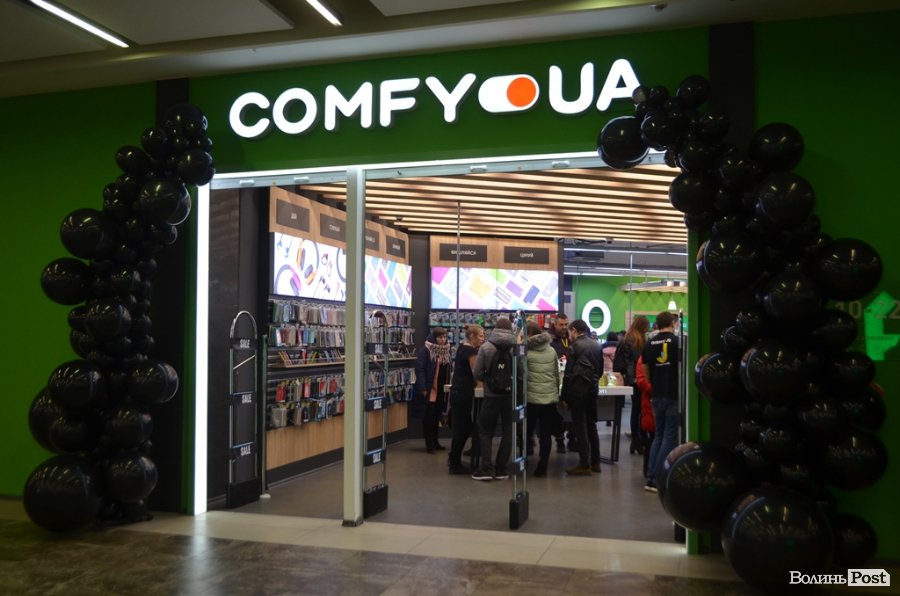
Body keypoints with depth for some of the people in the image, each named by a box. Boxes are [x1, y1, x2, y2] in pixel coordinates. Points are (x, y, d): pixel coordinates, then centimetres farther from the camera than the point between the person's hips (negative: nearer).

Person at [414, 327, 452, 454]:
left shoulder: (446, 350, 10)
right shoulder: (426, 350, -11)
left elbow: (448, 370, 14)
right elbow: (419, 369, -15)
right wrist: (423, 388, -19)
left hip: (441, 389, 6)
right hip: (429, 389, -6)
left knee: (437, 415, 12)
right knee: (428, 416, 0)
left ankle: (435, 441, 22)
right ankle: (429, 443, 6)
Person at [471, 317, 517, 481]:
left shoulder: (486, 347, -8)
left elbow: (477, 374, -6)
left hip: (492, 395, -1)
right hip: (511, 395, 1)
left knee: (485, 431, 11)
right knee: (507, 432, 12)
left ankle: (487, 468, 3)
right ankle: (501, 469, 12)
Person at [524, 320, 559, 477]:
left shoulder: (526, 351, -9)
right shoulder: (552, 351, 5)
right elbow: (557, 374, 10)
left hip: (531, 398, -3)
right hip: (550, 397, 3)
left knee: (526, 433, 10)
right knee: (546, 434, 6)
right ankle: (542, 466, 7)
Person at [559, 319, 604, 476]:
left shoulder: (575, 346, -10)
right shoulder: (597, 346, 9)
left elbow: (568, 373, -10)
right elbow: (600, 369, 16)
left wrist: (565, 397, -5)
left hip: (577, 391, -7)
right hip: (592, 389, 7)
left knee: (580, 427, -2)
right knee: (591, 426, 15)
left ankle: (584, 465, 0)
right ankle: (595, 462, 20)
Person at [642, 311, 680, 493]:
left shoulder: (649, 344, 4)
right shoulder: (677, 342, -8)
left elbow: (645, 371, 9)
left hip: (657, 396, 5)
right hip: (674, 396, -5)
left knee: (658, 436, 15)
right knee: (669, 437, 1)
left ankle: (651, 478, 13)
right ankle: (657, 480, 0)